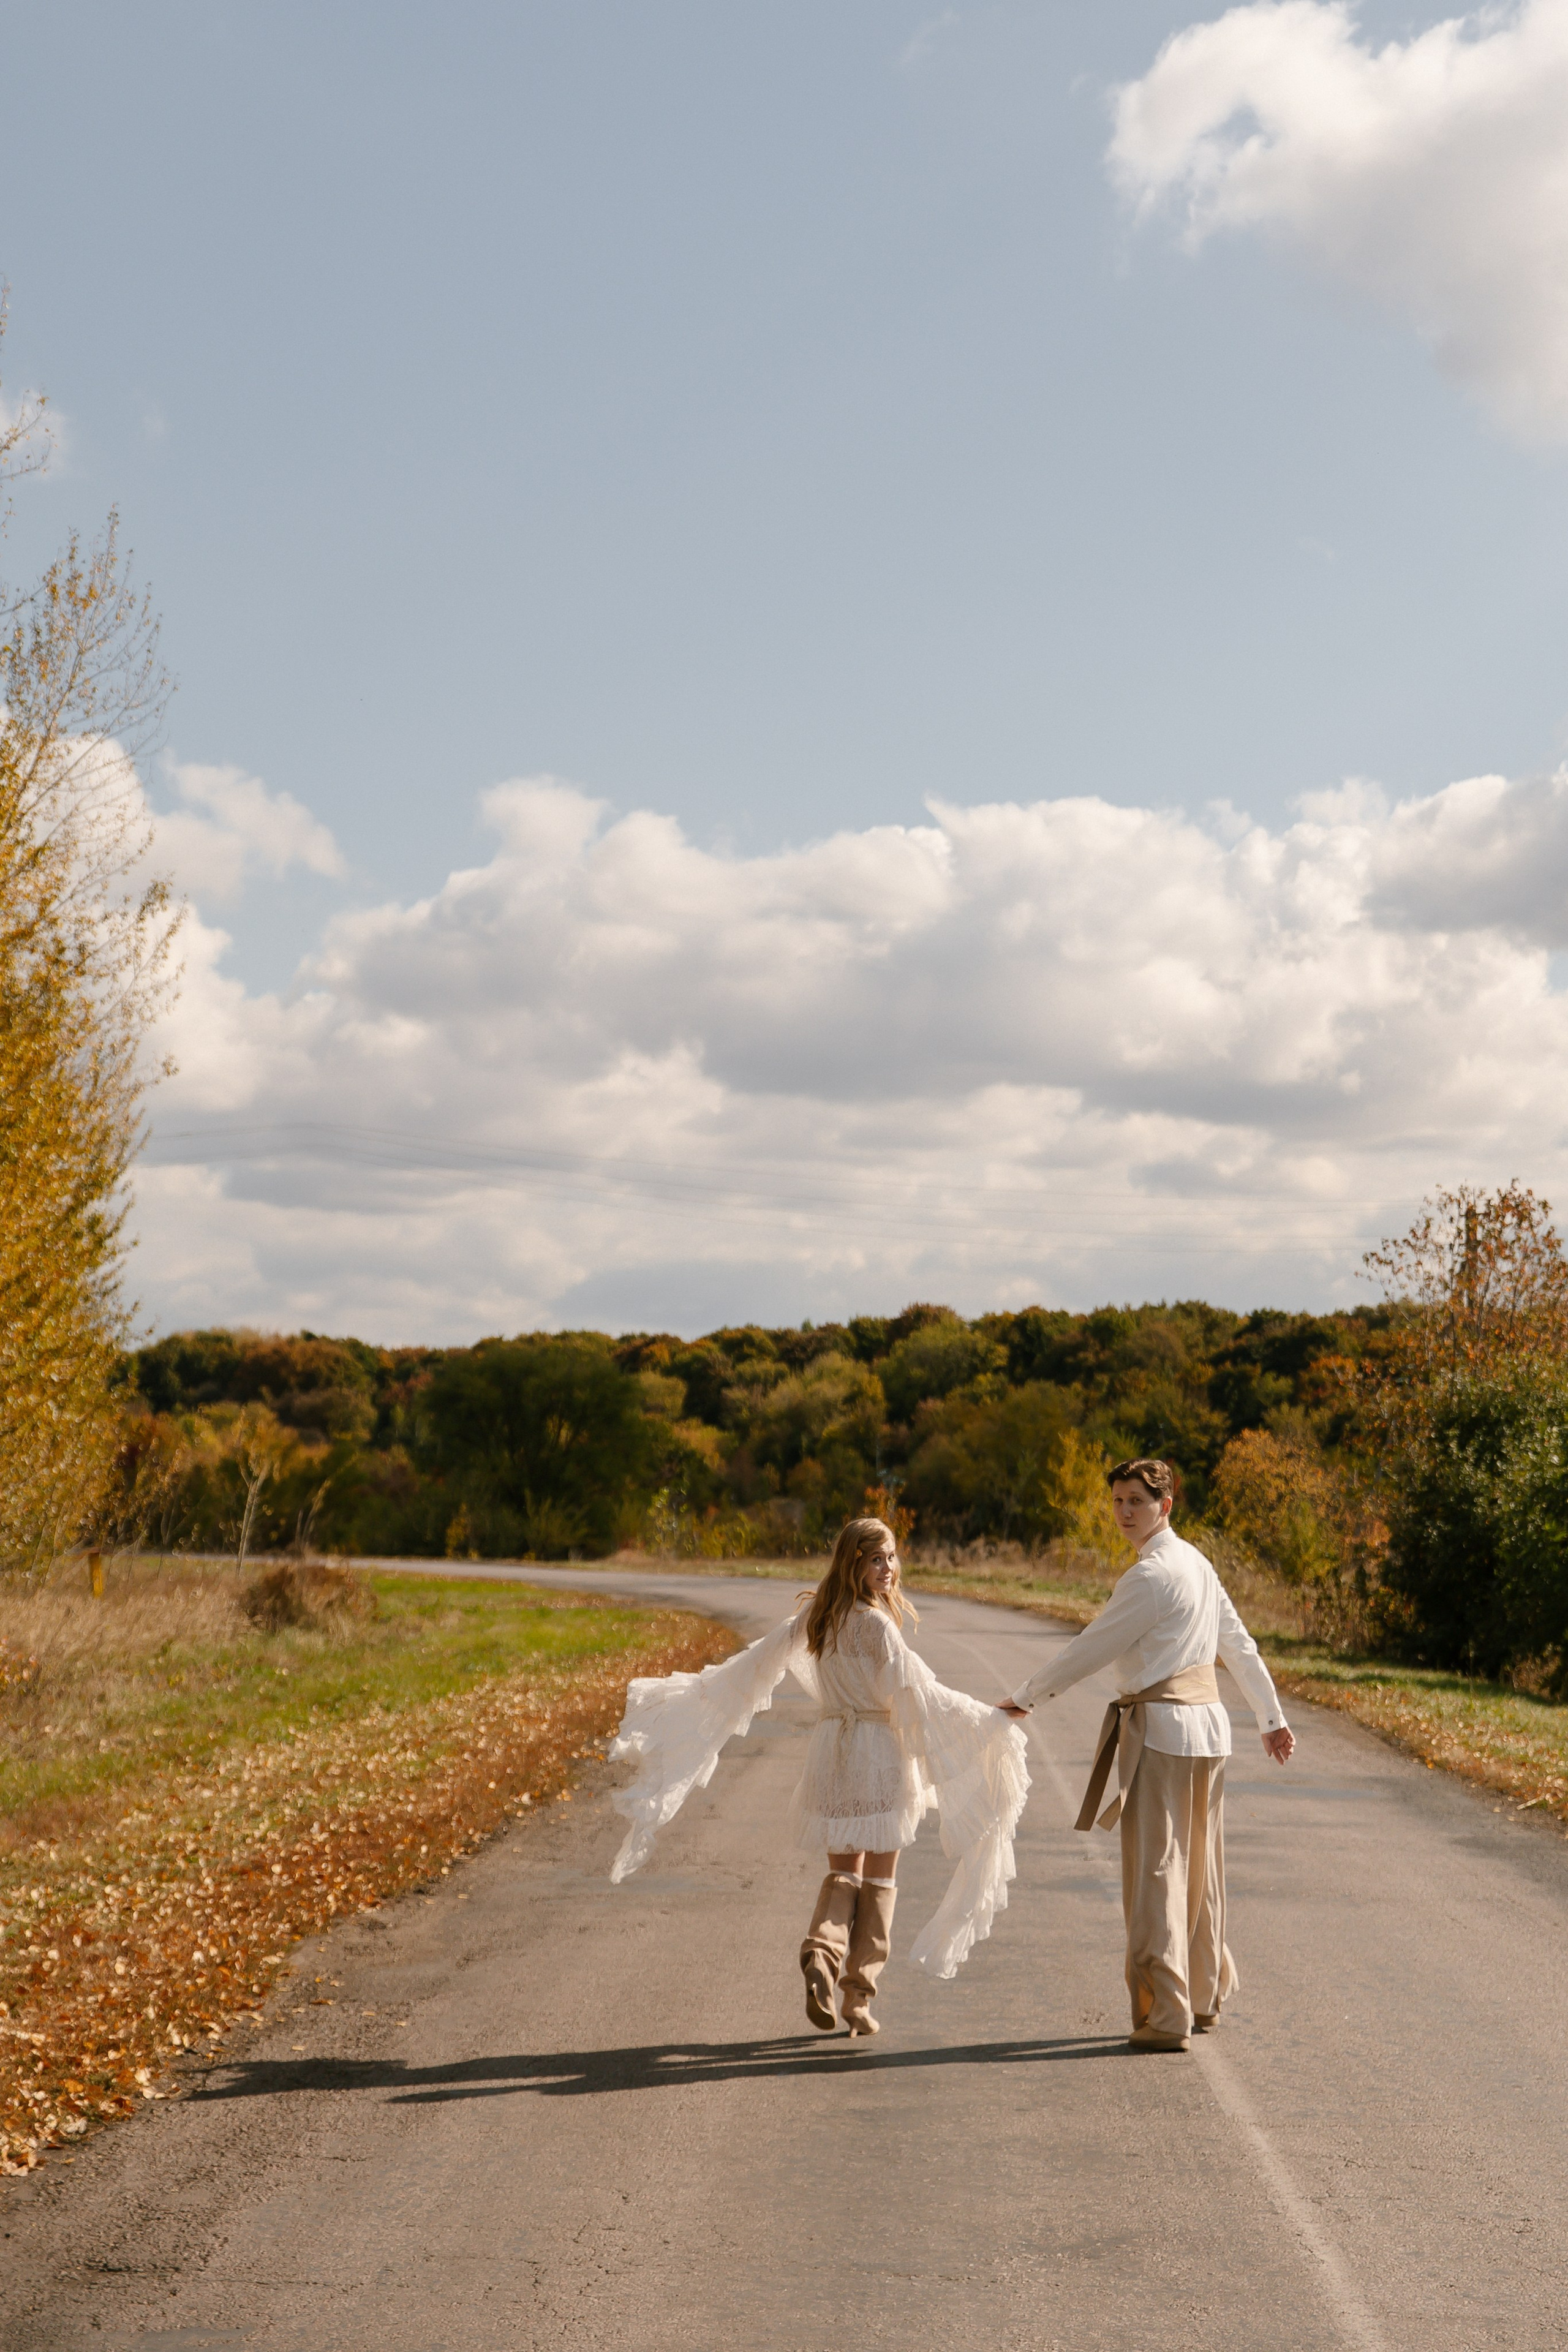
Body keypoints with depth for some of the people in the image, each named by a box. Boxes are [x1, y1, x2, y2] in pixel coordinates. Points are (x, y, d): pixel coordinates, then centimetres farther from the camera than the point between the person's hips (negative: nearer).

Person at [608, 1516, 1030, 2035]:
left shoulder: (815, 1614, 4)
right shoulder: (876, 1625, -15)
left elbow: (761, 1659, 11)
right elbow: (917, 1692, -15)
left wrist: (700, 1691, 25)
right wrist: (986, 1717, -8)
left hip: (831, 1750, 6)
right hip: (880, 1752, -6)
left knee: (843, 1871, 14)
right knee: (879, 1878, 6)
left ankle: (822, 1952, -15)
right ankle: (858, 1996, 5)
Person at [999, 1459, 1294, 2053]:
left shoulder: (1151, 1575, -15)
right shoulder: (1197, 1563, 13)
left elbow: (1093, 1648, -11)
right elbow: (1240, 1645, 19)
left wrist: (1026, 1698, -1)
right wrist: (1272, 1718, 26)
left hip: (1161, 1730, -9)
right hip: (1207, 1724, 9)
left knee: (1156, 1871, -7)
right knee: (1200, 1868, 17)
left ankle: (1165, 2017, -8)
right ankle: (1204, 1998, 29)